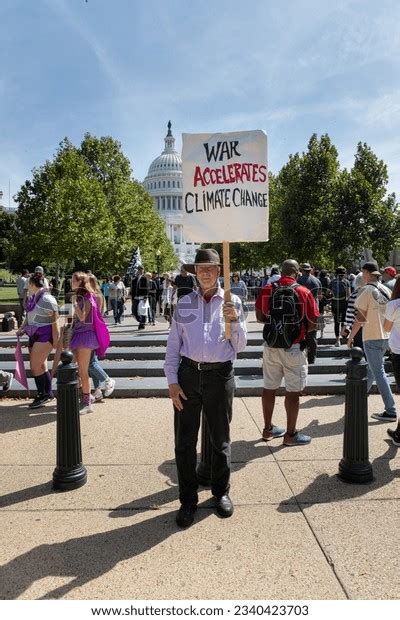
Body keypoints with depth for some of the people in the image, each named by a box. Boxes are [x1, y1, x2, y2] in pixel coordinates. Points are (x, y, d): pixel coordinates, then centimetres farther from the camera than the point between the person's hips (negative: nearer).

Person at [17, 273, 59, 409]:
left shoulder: (47, 299, -16)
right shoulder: (32, 298, 11)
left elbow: (55, 321, -17)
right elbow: (29, 316, 24)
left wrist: (55, 340, -18)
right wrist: (22, 328, 12)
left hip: (45, 336, -9)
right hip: (34, 335, 9)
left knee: (35, 367, -8)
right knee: (41, 367, 14)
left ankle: (42, 395, 4)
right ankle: (48, 394, 25)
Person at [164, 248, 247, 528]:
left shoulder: (232, 302, 2)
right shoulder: (184, 303, 4)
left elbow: (240, 346, 1)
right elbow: (173, 345, 5)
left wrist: (234, 319, -16)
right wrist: (172, 381, -3)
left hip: (220, 375, 0)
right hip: (188, 374, 1)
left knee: (221, 439, 15)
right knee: (185, 441, 5)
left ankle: (221, 492, 35)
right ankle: (188, 500, 21)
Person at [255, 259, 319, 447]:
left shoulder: (266, 290, -1)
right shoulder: (303, 292, -10)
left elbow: (259, 316, 7)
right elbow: (313, 323, -8)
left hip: (271, 346, 4)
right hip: (293, 348, -4)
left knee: (269, 388, 14)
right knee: (293, 391, 5)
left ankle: (268, 429, 27)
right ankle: (290, 434, 14)